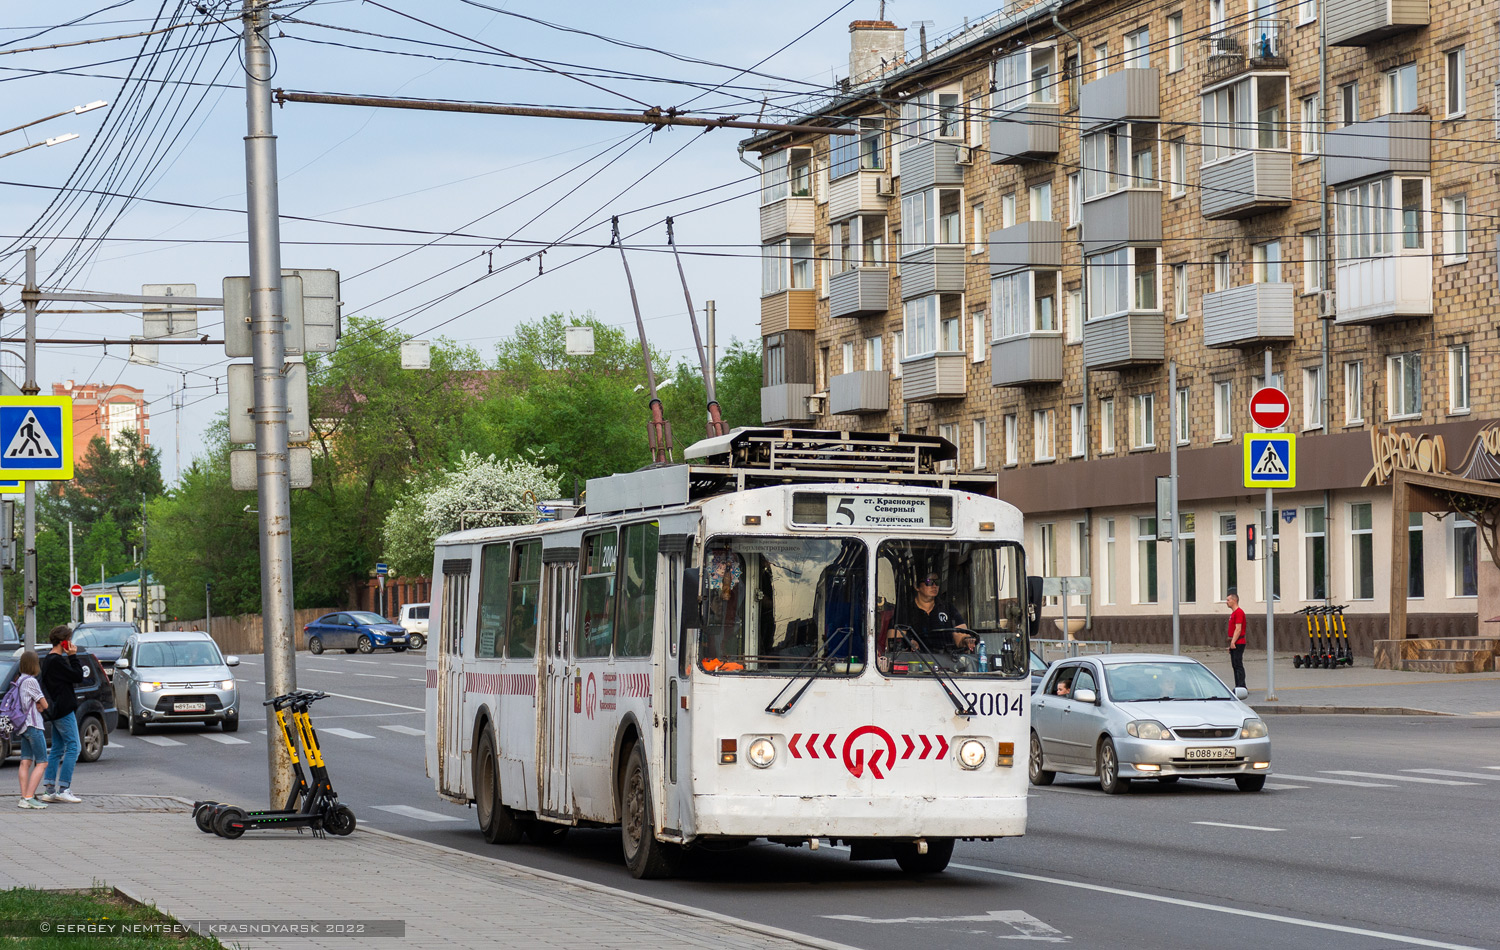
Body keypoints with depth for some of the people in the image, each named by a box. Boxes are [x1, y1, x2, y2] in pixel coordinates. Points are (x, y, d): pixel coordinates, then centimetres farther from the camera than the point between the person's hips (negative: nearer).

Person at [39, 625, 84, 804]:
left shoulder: (48, 660, 15)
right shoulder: (57, 661, -17)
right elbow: (78, 677, -16)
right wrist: (72, 656, -12)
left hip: (55, 711, 11)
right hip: (64, 710, -11)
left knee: (57, 749, 11)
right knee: (73, 748, -8)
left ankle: (50, 790, 9)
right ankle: (63, 789, -12)